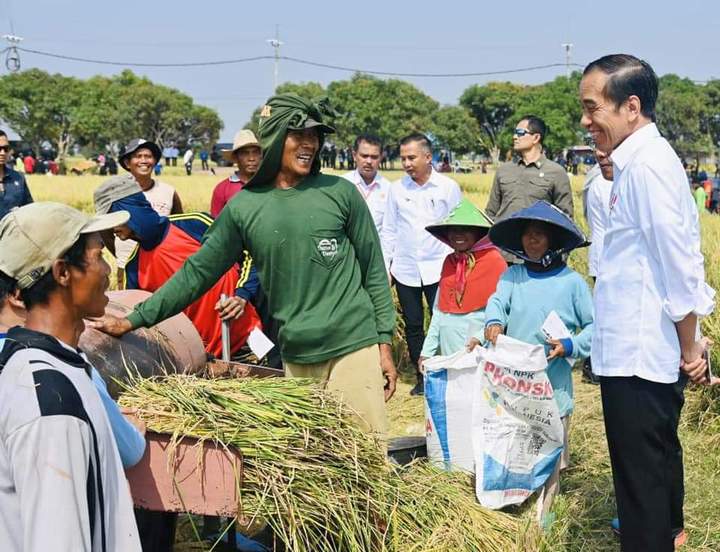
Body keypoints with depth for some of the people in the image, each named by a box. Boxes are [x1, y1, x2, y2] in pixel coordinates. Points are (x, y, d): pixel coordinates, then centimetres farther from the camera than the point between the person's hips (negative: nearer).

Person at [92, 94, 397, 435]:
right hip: (296, 358, 2)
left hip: (354, 346, -1)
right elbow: (197, 272, 8)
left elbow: (373, 269, 4)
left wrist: (385, 342, 1)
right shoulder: (243, 208, 3)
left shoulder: (340, 193, 0)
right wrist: (134, 320, 5)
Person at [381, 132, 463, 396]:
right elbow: (389, 230, 9)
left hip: (438, 269, -3)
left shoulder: (448, 187, -3)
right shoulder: (397, 189, 3)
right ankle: (421, 378, 22)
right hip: (405, 270, 3)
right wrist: (385, 265, 5)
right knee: (413, 326, 10)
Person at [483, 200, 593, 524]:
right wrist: (493, 322, -30)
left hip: (553, 384, -2)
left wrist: (570, 346, -16)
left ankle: (540, 514, 16)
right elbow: (497, 301, -9)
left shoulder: (572, 282, -3)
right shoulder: (512, 275, 7)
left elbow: (593, 325, 0)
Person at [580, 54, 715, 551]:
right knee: (659, 449, 27)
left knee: (640, 467, 2)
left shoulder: (645, 164, -19)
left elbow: (678, 262, -21)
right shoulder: (644, 158, 10)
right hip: (643, 348, 10)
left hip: (637, 355, -10)